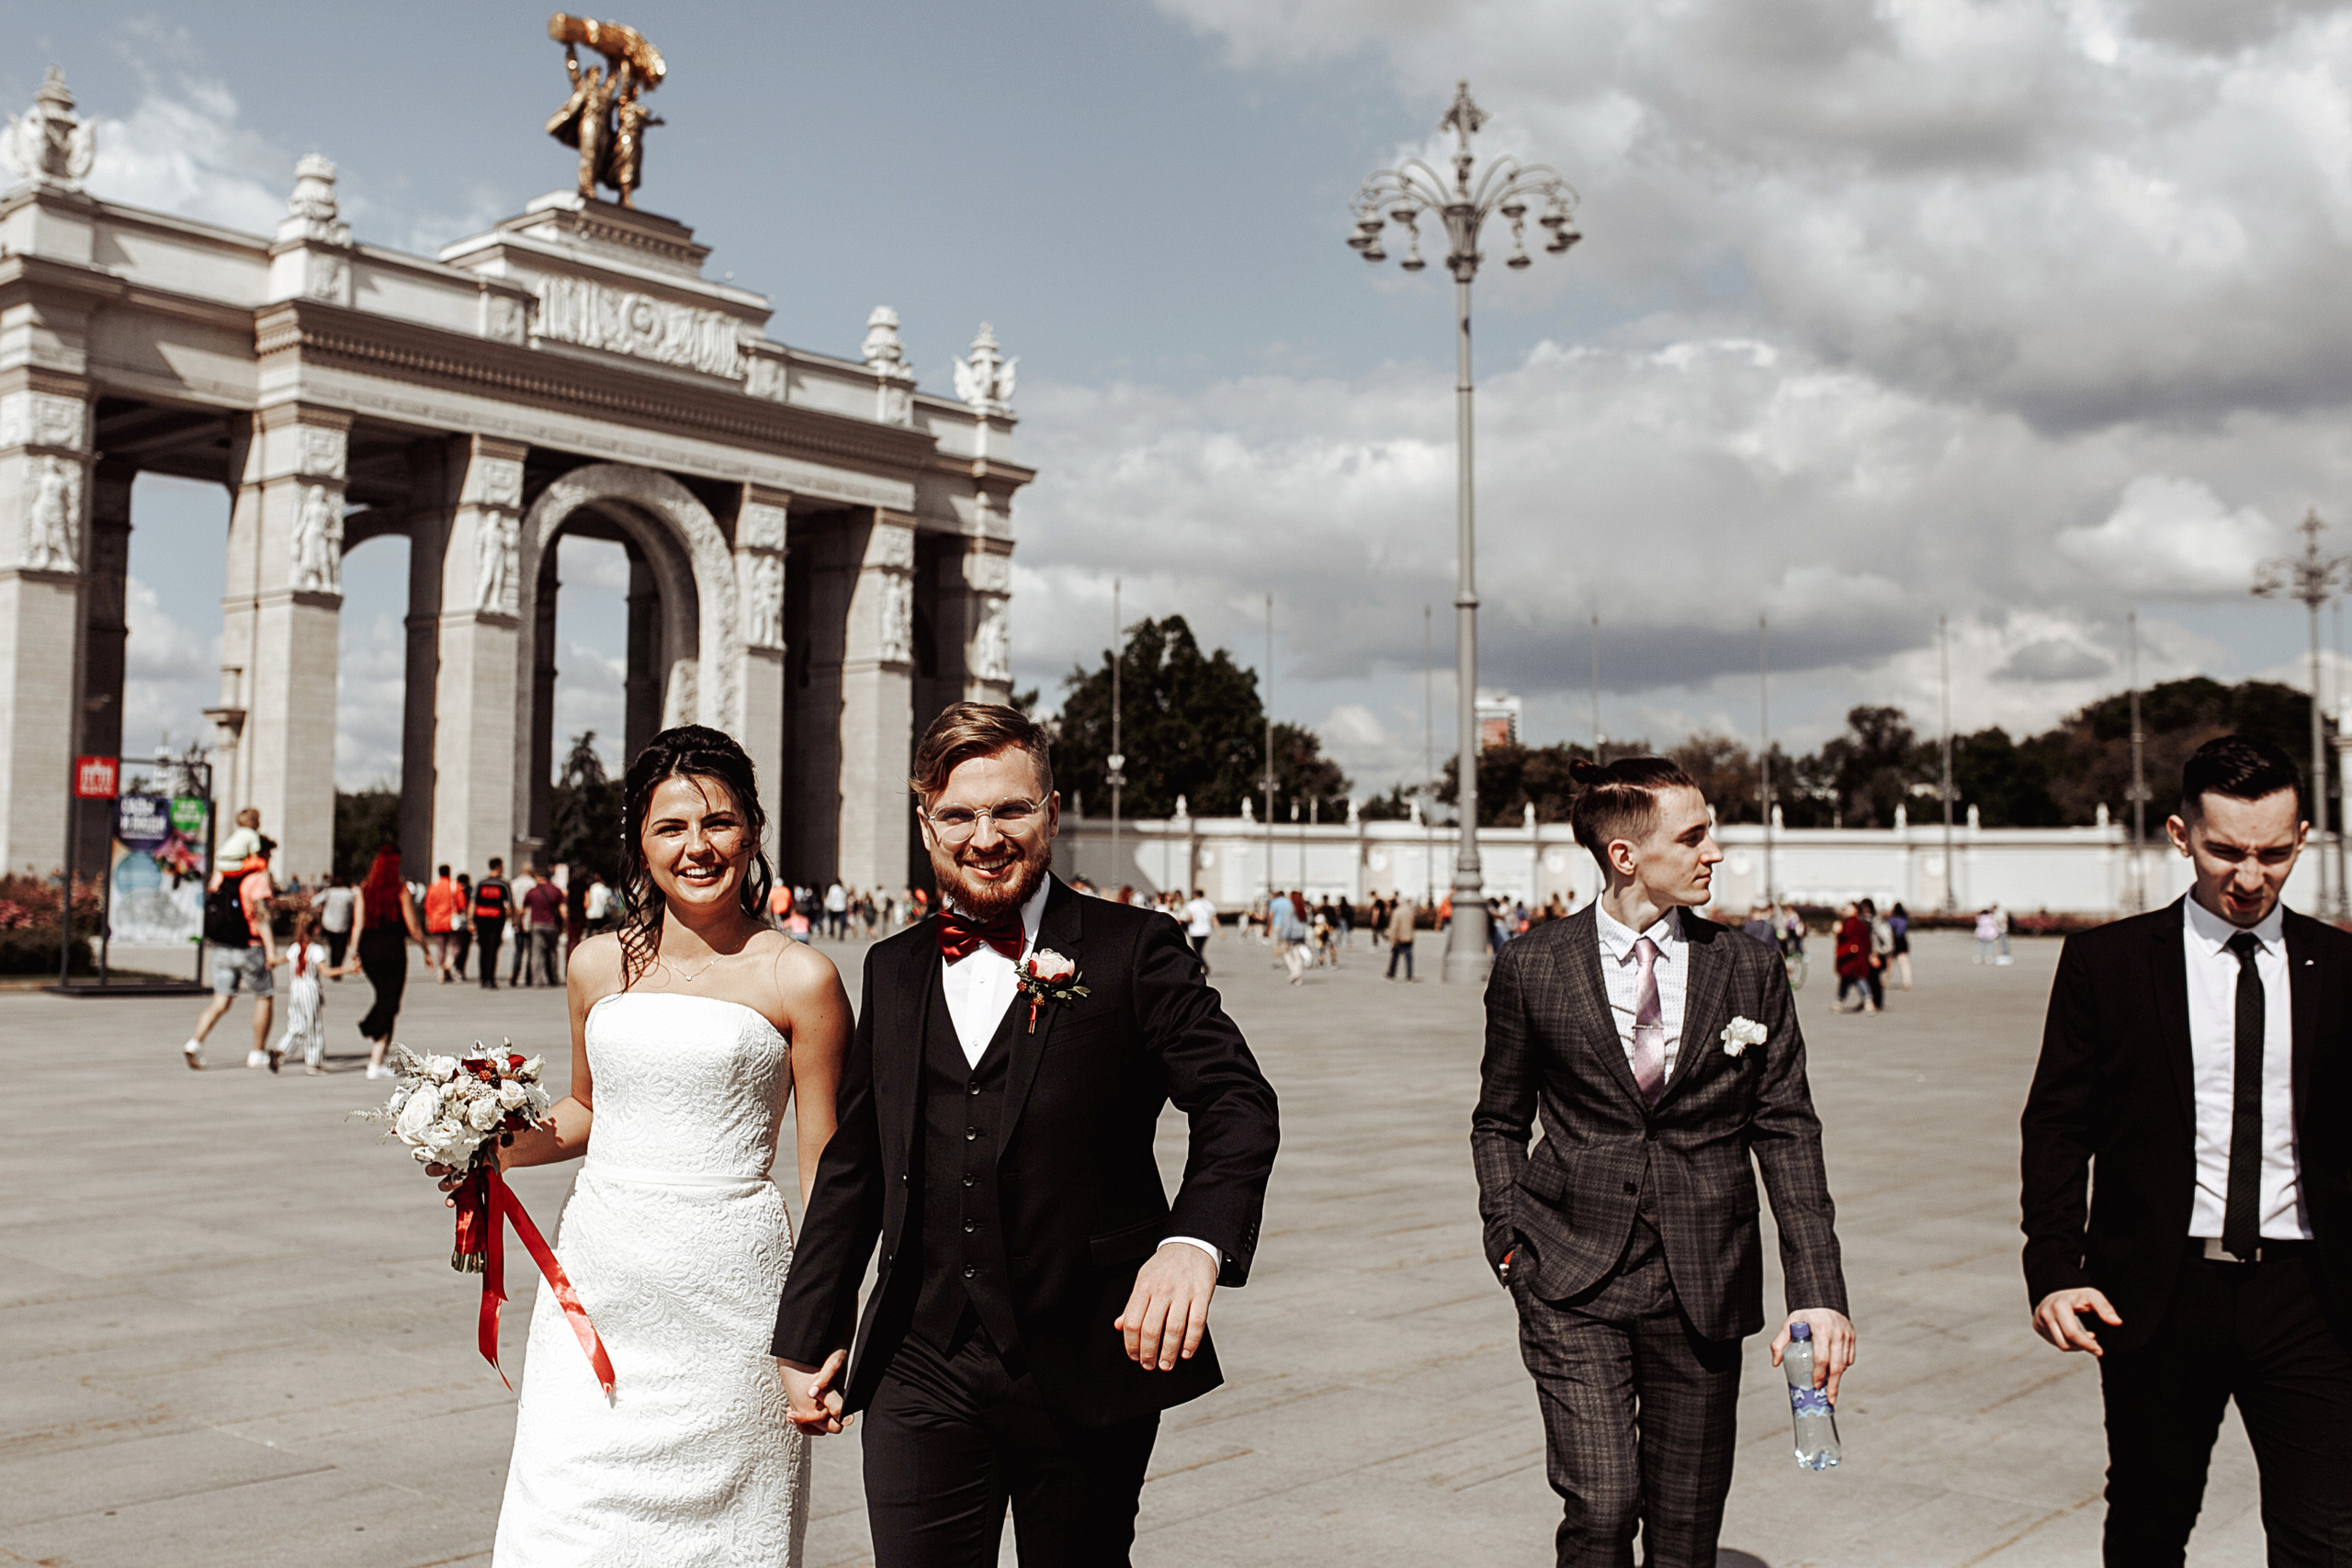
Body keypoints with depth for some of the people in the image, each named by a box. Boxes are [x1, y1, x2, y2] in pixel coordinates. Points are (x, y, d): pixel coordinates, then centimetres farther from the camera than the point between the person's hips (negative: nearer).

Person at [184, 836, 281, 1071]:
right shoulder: (258, 878, -12)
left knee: (221, 1000, 7)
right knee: (264, 997, 10)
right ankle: (258, 1052, 15)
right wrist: (271, 950, -21)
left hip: (221, 949, 6)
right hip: (249, 948, -6)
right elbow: (262, 916, -19)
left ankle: (194, 1043, -10)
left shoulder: (220, 875, 8)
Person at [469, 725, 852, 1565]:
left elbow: (825, 1176, -2)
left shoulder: (798, 979, -4)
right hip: (598, 1282, 3)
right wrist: (497, 1146, 5)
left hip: (726, 1296, -3)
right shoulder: (599, 965, 8)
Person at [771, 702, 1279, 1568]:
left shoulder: (1134, 952, -3)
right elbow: (853, 1163, 16)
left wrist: (1195, 1240, -33)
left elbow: (1238, 1104, -14)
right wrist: (809, 1334, 17)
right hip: (919, 1375, 3)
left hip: (1088, 1375, -2)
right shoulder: (893, 971, 10)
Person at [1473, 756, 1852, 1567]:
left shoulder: (1750, 973, 3)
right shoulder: (1532, 968, 0)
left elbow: (1787, 1134, 3)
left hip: (1702, 1282, 2)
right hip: (1572, 1279, -2)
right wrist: (1510, 1237, -2)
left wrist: (1819, 1294, -6)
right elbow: (1499, 1120, 11)